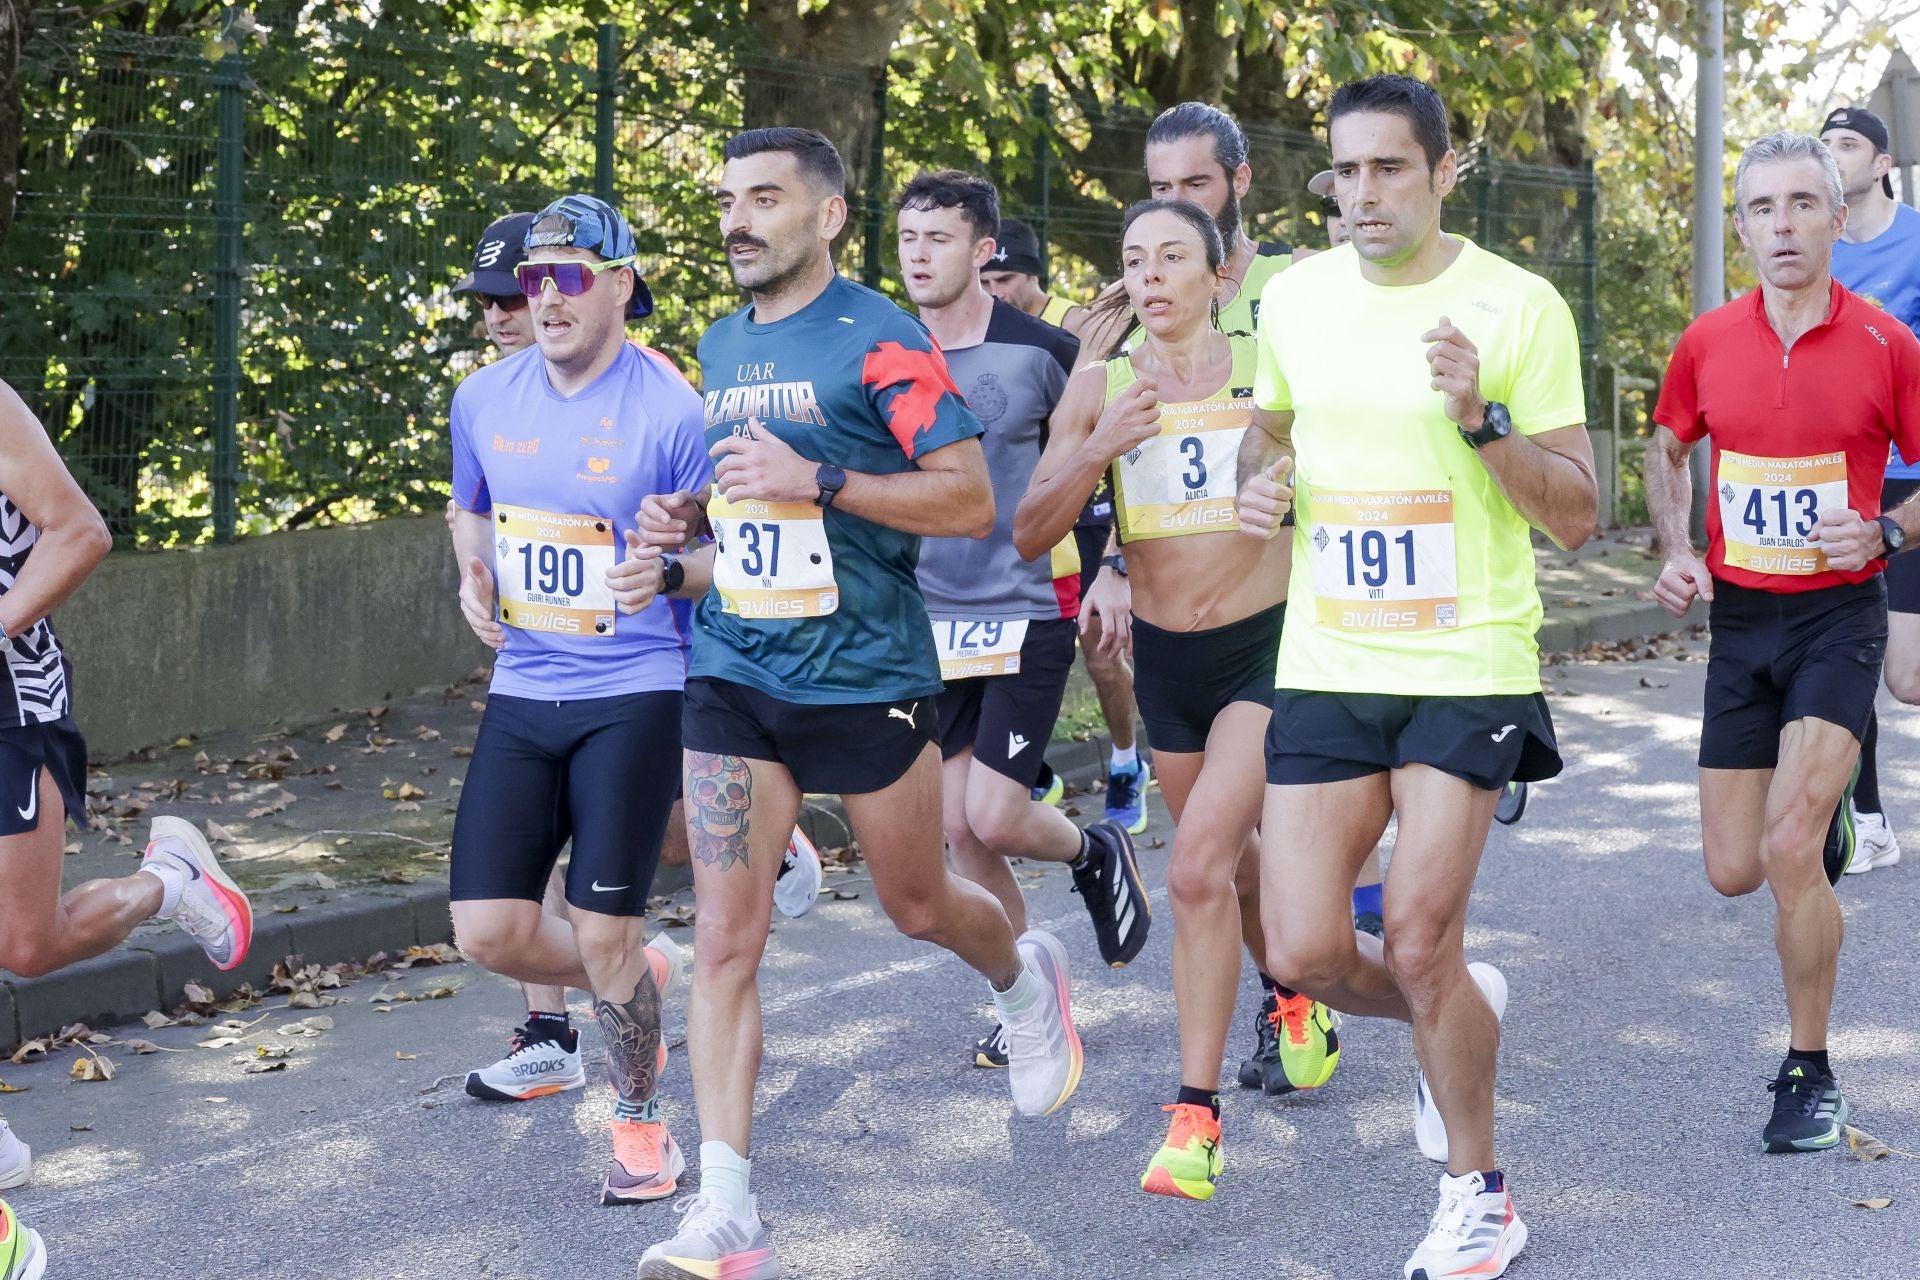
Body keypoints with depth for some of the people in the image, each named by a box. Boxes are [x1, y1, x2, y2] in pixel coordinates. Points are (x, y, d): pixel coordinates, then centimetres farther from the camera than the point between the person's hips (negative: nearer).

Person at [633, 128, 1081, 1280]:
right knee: (724, 939, -4)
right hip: (733, 675, 5)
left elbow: (972, 500, -15)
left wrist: (818, 481, -23)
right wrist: (690, 517, 6)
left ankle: (1028, 980, 50)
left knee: (919, 907, 13)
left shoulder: (882, 340, -10)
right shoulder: (722, 348, 12)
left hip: (866, 675, -5)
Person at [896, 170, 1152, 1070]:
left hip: (1025, 615, -4)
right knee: (957, 830, 3)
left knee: (994, 818, -12)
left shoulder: (1041, 352, -8)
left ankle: (1096, 853, 21)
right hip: (927, 620, 4)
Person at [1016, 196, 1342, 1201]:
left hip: (1265, 647, -4)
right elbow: (1028, 535, -5)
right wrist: (1097, 449, -20)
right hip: (1164, 658, 4)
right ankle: (1297, 1000, 50)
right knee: (1230, 863, 20)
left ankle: (1196, 1115, -14)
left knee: (1199, 870, -19)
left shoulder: (1269, 372, -8)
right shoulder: (1098, 388, -1)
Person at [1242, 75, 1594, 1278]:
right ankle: (1463, 1010, 34)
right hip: (1325, 668, 4)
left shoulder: (1518, 306, -8)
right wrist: (1259, 481, 1)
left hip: (1468, 671, -4)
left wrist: (1481, 417, -24)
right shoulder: (1297, 296, 5)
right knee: (1308, 955, -1)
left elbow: (1577, 517, -8)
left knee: (1418, 944, -7)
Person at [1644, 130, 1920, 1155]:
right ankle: (1820, 823, 43)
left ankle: (1809, 1072, 1)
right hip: (1739, 615, 4)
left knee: (1789, 851, -17)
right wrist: (1675, 552, 4)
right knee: (1733, 870, 5)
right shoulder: (1707, 343, 1)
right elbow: (1668, 448, 19)